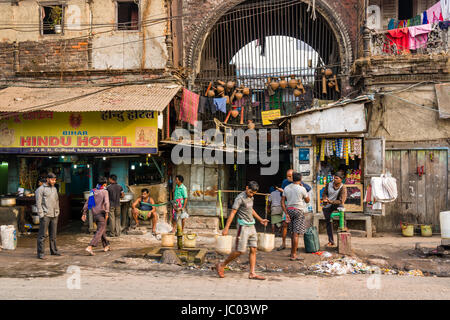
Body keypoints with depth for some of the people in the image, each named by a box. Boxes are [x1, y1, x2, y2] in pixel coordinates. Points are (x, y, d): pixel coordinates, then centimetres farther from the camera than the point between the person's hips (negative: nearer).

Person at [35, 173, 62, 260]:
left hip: (54, 215, 6)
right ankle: (40, 253, -2)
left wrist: (57, 212, 15)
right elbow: (38, 203, -8)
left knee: (53, 234, 11)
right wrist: (41, 215, -14)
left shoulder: (54, 189, 16)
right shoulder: (40, 189, -4)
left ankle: (53, 251, 20)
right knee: (42, 235, -4)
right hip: (45, 215, -6)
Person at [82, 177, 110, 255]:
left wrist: (84, 213, 13)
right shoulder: (104, 192, -6)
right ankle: (90, 247, -21)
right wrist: (107, 213, -23)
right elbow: (106, 202, -21)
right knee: (99, 232, -8)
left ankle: (106, 246, 31)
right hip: (101, 214, -7)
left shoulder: (93, 192, 12)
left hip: (95, 215, 7)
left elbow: (87, 203, 10)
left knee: (103, 230, 21)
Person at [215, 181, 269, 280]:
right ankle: (222, 265, 9)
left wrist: (260, 220, 32)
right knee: (240, 251, -7)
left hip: (251, 226, 8)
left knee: (253, 249, 2)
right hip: (243, 226, -8)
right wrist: (226, 228, -22)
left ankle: (252, 273, 4)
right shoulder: (240, 198, -14)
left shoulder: (251, 197, 11)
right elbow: (233, 212, -18)